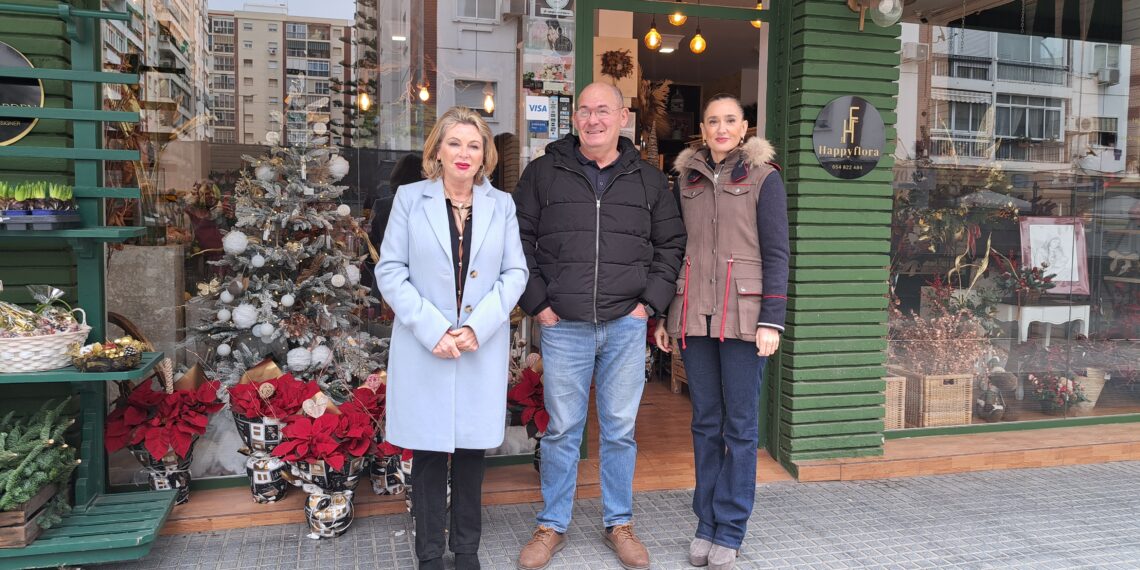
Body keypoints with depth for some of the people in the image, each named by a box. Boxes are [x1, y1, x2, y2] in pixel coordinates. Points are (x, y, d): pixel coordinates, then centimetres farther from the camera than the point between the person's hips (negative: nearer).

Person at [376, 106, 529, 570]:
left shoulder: (502, 204, 7)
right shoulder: (410, 199, 2)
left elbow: (515, 272, 3)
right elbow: (390, 271, -2)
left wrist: (478, 327, -11)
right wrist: (432, 329, -13)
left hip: (483, 347, 2)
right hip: (424, 347, -1)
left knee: (472, 449, 10)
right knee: (428, 452, 5)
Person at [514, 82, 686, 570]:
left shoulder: (649, 180, 8)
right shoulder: (543, 173, 4)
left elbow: (671, 244, 13)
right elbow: (519, 239, 6)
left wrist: (651, 300, 2)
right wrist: (536, 302, -2)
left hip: (626, 327, 1)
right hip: (563, 327, -1)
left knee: (620, 430, 10)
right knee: (561, 430, 8)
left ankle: (619, 524, 27)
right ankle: (552, 526, 25)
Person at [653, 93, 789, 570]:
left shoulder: (763, 177, 1)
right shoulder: (686, 179, 11)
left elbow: (776, 253, -3)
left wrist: (771, 319, -11)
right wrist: (662, 314, 10)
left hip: (743, 316, -3)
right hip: (694, 316, 4)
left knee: (740, 425, 4)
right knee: (705, 423, 10)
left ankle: (729, 531, 15)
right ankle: (706, 523, 22)